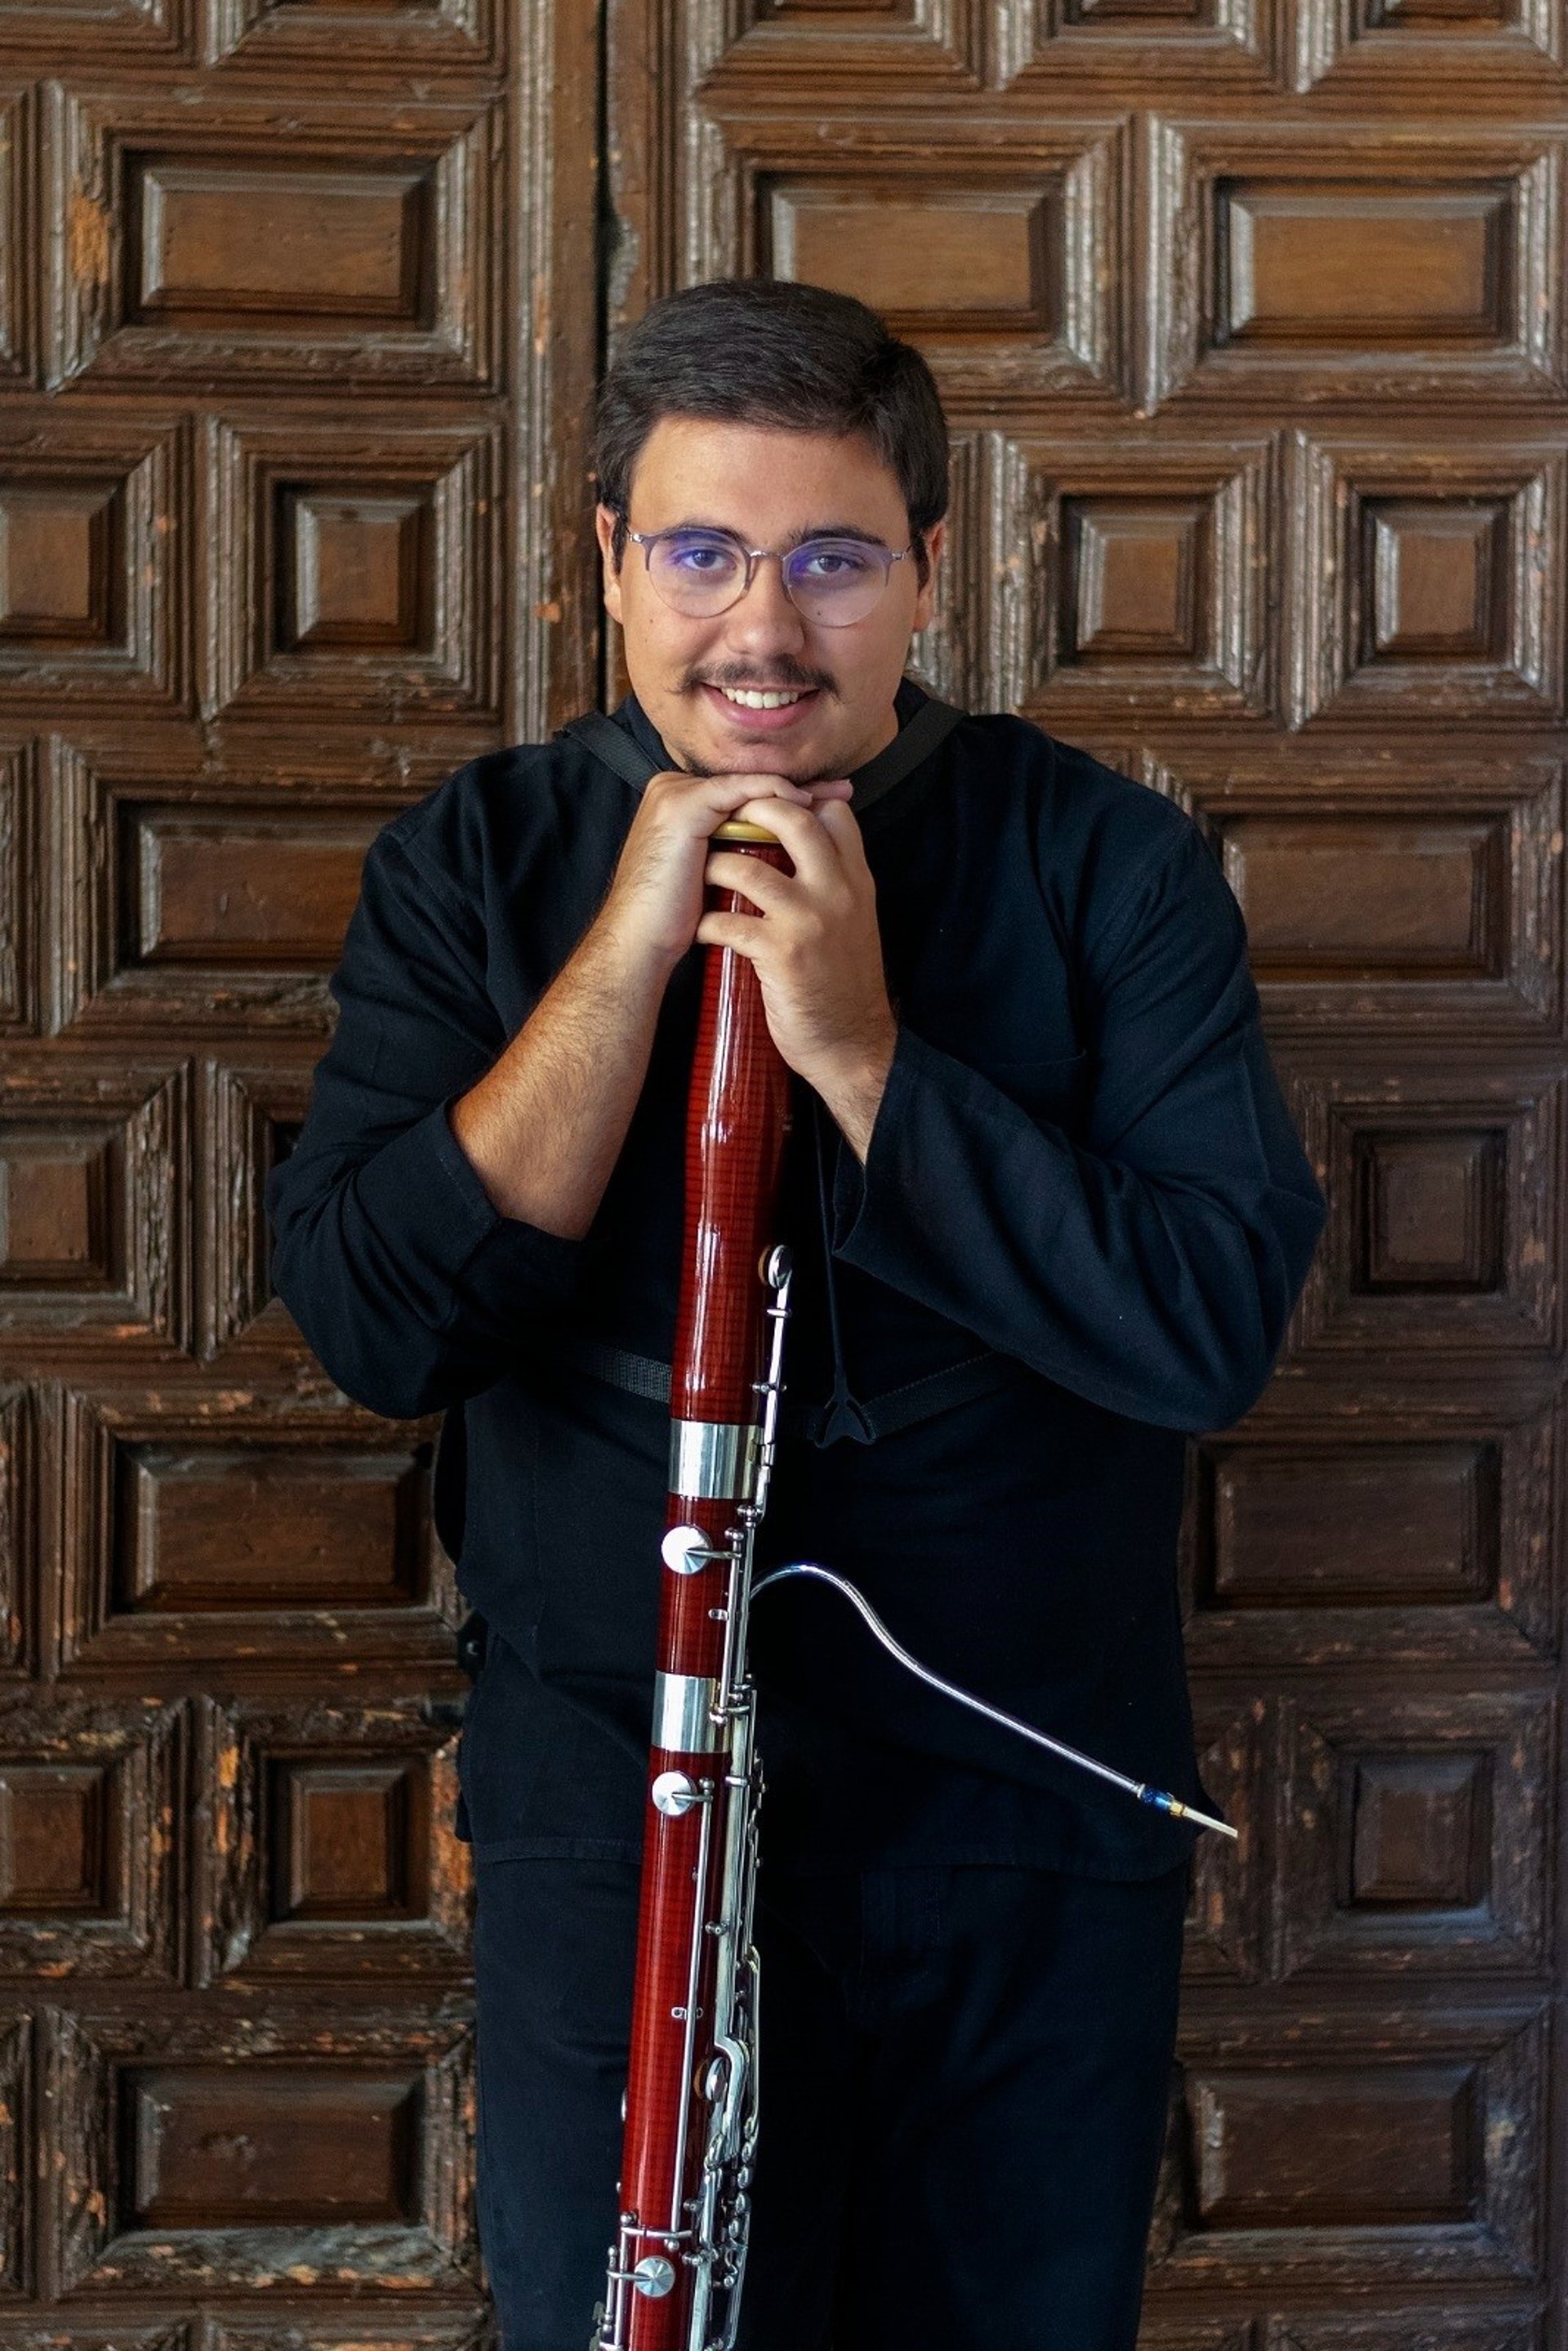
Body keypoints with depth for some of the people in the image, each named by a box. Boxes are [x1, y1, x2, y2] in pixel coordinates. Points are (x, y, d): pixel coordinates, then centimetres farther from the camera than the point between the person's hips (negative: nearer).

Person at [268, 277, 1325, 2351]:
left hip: (1038, 1833, 1)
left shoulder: (1102, 862, -4)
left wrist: (861, 1050, -21)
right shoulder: (477, 867, -1)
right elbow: (378, 1328, -12)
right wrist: (630, 949, -18)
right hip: (613, 1809, 0)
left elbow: (1215, 1329, -14)